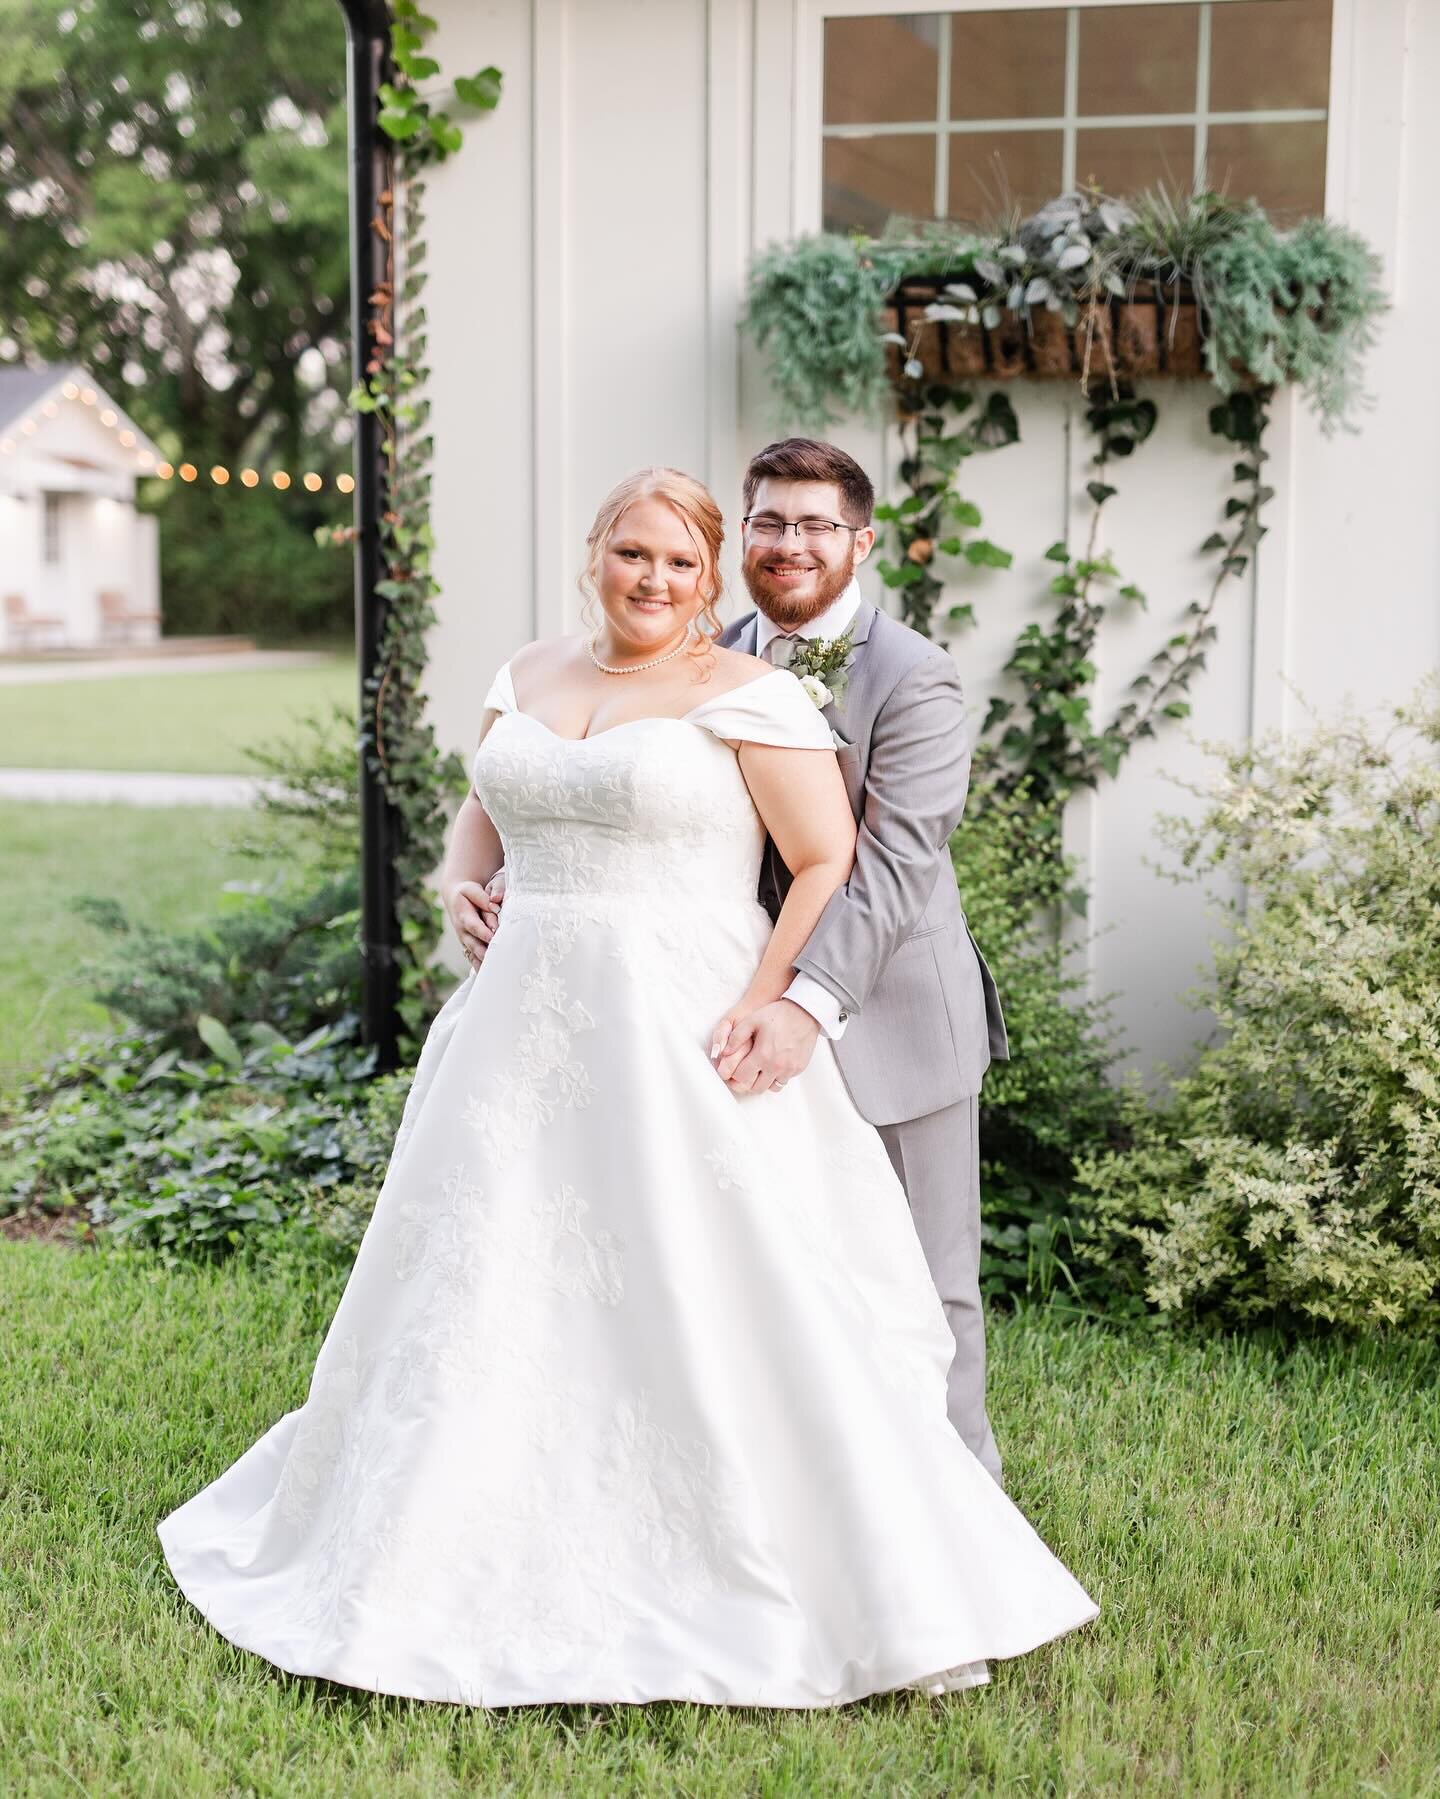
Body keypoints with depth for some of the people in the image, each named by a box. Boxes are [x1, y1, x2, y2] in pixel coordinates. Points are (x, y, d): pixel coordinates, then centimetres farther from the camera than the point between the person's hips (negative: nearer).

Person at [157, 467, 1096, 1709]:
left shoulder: (749, 696, -5)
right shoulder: (529, 677, 13)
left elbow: (830, 864, -7)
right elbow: (483, 810, 27)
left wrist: (768, 1006, -17)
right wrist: (459, 890, 6)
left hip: (684, 1041, -6)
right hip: (527, 1036, 6)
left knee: (742, 1308, -6)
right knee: (480, 1291, 14)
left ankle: (897, 1598, 5)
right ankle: (435, 1555, 34)